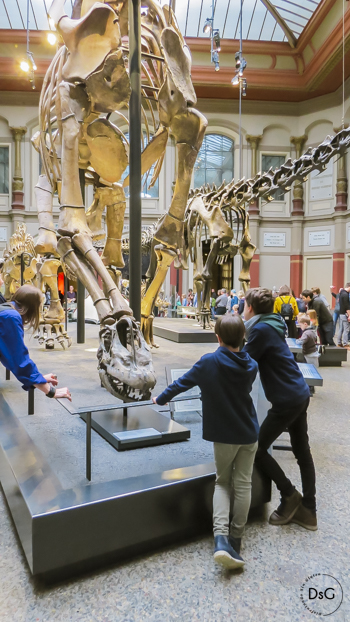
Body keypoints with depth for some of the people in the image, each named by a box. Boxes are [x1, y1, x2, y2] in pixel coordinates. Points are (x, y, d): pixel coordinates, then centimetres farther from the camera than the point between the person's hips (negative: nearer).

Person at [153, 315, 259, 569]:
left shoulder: (209, 362, -16)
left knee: (222, 483, 15)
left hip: (223, 435, -2)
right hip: (249, 433, 2)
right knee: (243, 484, 11)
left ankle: (221, 537, -1)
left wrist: (161, 399, 13)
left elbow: (182, 383, -4)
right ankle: (235, 541, 20)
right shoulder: (251, 366, -6)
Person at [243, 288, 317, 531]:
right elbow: (252, 357, 16)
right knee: (302, 451, 15)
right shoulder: (271, 325, 10)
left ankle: (290, 495, 17)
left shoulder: (261, 329, -18)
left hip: (287, 400, -10)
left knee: (258, 449, 3)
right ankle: (308, 510, 26)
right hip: (300, 394, 10)